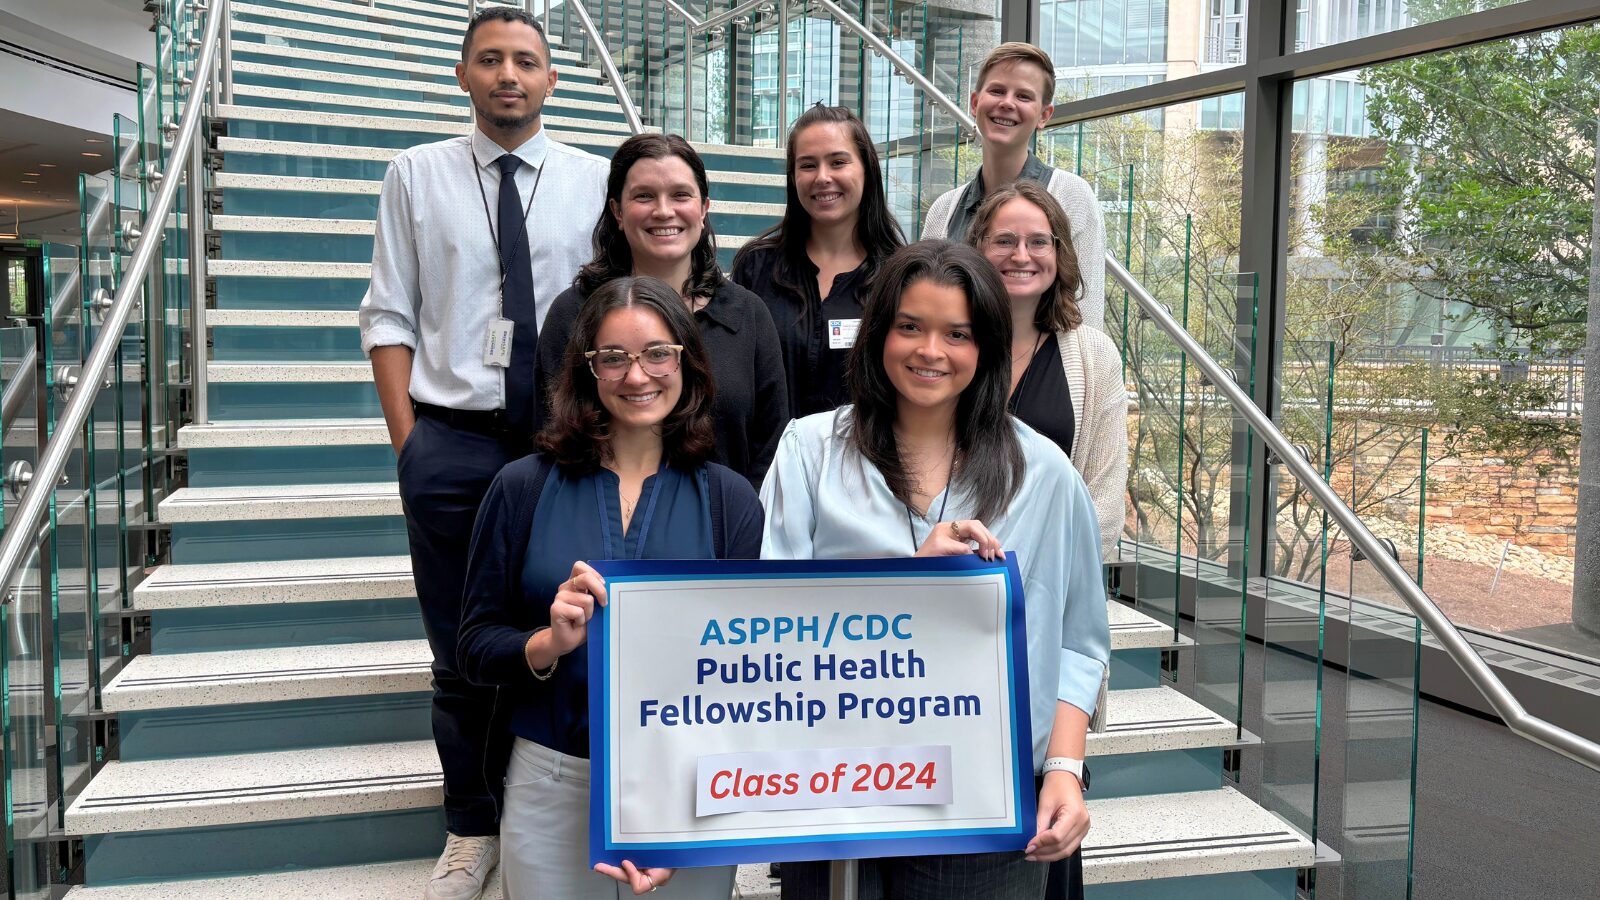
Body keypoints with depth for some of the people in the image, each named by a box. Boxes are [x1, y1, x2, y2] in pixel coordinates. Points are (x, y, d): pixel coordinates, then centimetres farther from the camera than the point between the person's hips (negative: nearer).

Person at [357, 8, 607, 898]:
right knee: (461, 653, 9)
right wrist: (407, 441, -3)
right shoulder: (418, 174, 6)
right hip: (451, 437, 0)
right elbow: (390, 315, 4)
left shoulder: (596, 180, 5)